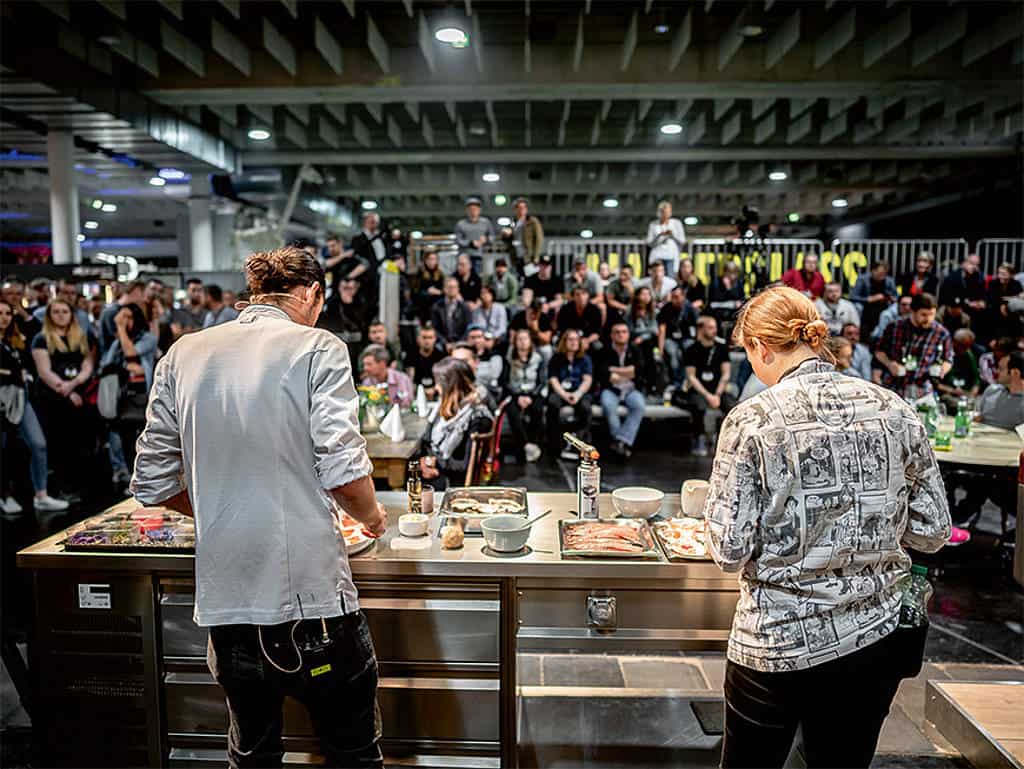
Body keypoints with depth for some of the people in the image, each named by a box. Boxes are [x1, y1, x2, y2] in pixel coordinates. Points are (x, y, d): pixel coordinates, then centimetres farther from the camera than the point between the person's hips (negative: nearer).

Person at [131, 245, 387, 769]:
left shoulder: (184, 355, 6)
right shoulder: (317, 348, -8)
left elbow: (153, 485, 8)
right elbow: (343, 474, -16)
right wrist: (372, 517, 4)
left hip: (224, 601, 5)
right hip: (312, 595, -4)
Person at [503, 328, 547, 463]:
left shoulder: (539, 359, 7)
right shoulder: (509, 358, 3)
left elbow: (543, 382, 4)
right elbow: (506, 381, -1)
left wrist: (530, 396, -11)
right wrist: (518, 397, -14)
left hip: (533, 393, 1)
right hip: (513, 394, -1)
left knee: (537, 410, -32)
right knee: (513, 413, -33)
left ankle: (532, 443, -24)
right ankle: (526, 446, -33)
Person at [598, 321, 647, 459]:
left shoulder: (635, 351, 7)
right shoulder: (605, 352, 2)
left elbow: (638, 370, -10)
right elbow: (602, 374, -12)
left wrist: (614, 370, -9)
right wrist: (628, 374, -6)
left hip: (631, 390, 1)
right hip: (611, 390, -1)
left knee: (639, 405, -31)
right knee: (608, 405, -34)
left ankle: (621, 441, -31)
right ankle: (624, 443, -24)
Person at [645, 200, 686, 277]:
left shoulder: (677, 223, 9)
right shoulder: (653, 225, 8)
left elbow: (682, 241, 7)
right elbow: (649, 243, 3)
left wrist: (672, 235, -9)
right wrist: (660, 235, -12)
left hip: (671, 256, 0)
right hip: (657, 256, 0)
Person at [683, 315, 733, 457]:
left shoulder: (722, 348, 9)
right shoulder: (692, 350, -1)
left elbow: (726, 374, 5)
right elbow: (691, 377, -5)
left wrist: (717, 394, -9)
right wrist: (707, 395, -15)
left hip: (718, 390, 3)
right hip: (697, 390, -3)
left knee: (732, 405, -27)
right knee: (699, 406, -36)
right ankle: (699, 441, -16)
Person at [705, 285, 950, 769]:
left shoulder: (752, 421, -16)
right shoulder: (895, 411, -3)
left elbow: (730, 551, -15)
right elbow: (931, 533, 2)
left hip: (779, 640, -4)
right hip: (875, 638, 4)